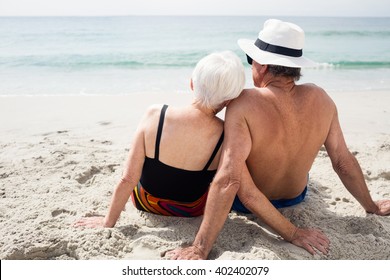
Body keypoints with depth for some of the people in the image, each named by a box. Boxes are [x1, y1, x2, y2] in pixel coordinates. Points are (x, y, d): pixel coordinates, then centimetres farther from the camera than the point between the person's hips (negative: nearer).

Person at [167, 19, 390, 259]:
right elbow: (343, 161, -10)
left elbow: (228, 180, -39)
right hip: (296, 197, 4)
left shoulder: (243, 104, -33)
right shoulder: (320, 98, -18)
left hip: (245, 202, -3)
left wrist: (199, 250, -36)